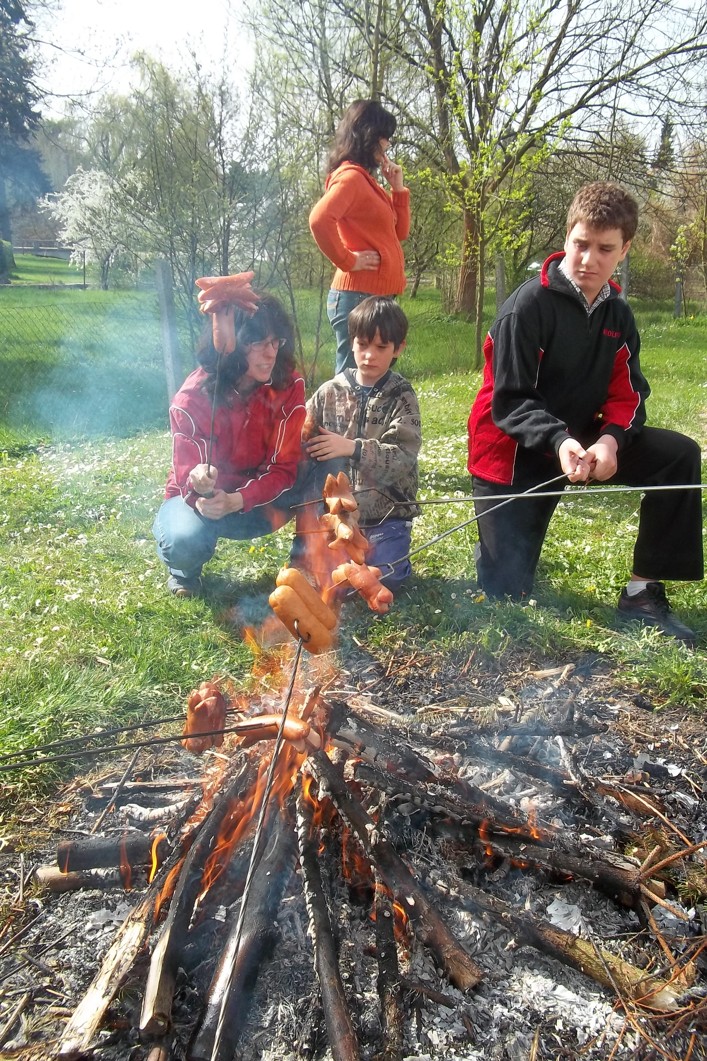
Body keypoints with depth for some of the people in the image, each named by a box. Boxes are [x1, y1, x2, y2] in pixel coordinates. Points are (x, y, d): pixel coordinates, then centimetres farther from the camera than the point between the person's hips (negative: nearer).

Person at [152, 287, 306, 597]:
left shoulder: (288, 386, -18)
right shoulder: (192, 399, -22)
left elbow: (283, 467, -19)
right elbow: (187, 476, -19)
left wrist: (235, 501, -36)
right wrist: (198, 482, -46)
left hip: (257, 499, 2)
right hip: (201, 498, -2)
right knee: (187, 542, -37)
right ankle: (184, 570, 3)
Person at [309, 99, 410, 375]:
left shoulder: (367, 179, 19)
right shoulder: (351, 176, -10)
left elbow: (399, 232, 22)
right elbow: (319, 220, -27)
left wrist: (398, 188, 11)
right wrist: (347, 260, -18)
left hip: (376, 296, 10)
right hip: (359, 295, -10)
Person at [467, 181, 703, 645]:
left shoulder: (618, 315, 2)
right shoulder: (529, 305, -18)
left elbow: (627, 395, -4)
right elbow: (509, 402, -21)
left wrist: (611, 439, -26)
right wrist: (559, 441, -38)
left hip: (578, 439, 6)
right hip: (513, 451, -5)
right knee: (508, 594, -4)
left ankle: (644, 592, -7)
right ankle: (499, 539, 34)